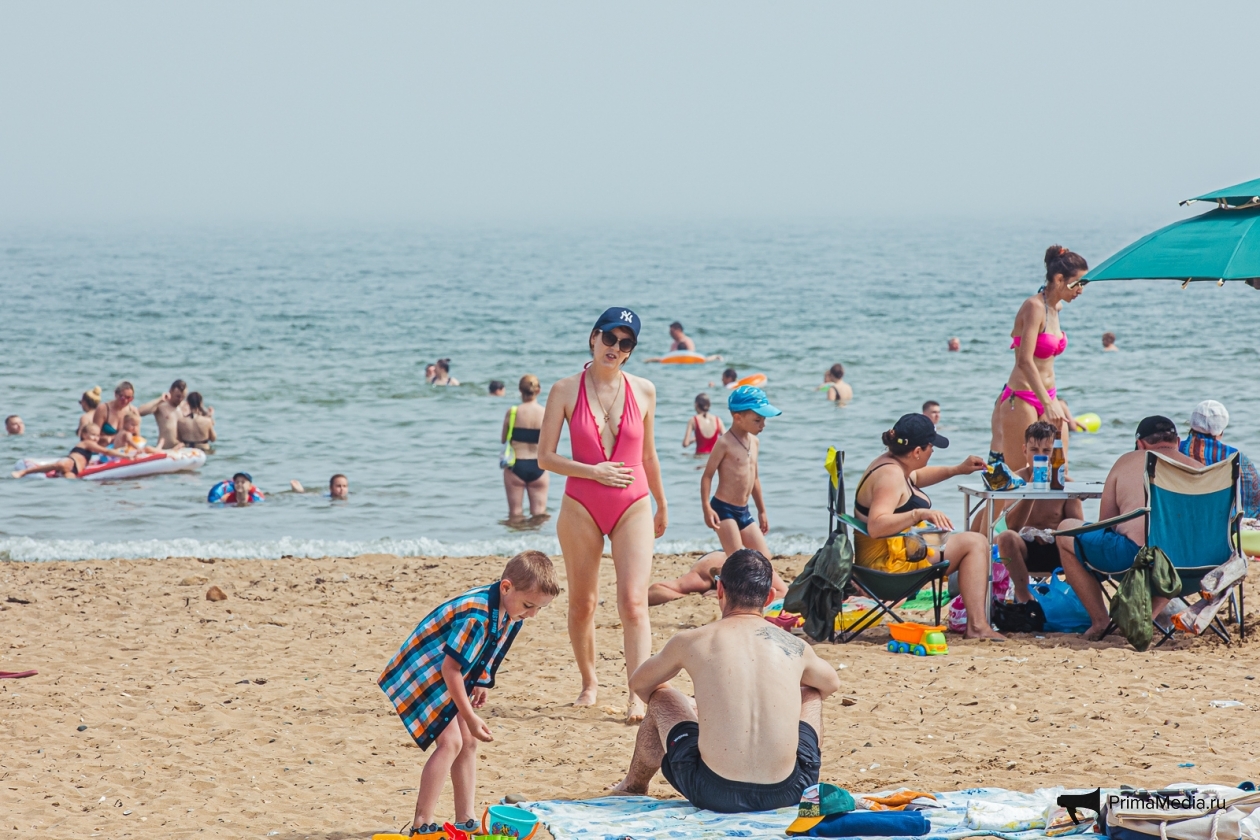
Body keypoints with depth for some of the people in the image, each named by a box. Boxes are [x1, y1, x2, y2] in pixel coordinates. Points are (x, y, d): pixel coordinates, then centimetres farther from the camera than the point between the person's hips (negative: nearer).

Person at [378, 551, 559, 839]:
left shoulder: (509, 611, -6)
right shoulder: (476, 617, -34)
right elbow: (450, 667, -31)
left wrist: (481, 683, 15)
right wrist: (470, 718, -25)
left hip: (448, 681, 9)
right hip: (424, 675, -9)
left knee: (468, 742, 10)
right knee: (450, 741, -16)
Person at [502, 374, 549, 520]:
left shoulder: (512, 412, -7)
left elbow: (503, 439, 3)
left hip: (516, 466, 0)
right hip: (538, 467, 0)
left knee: (515, 514, 8)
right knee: (539, 515, 5)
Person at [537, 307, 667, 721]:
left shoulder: (643, 391, 3)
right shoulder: (566, 391, -2)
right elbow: (545, 457, -3)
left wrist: (662, 504, 23)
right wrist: (593, 471, -15)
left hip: (633, 507, 0)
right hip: (581, 508, 0)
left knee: (633, 603, -12)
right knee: (582, 604, 10)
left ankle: (638, 696, -17)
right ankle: (589, 682, 29)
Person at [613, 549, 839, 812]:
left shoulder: (689, 642, 2)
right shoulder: (794, 647, 6)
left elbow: (639, 683, 25)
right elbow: (831, 684, 31)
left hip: (715, 794, -1)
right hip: (786, 795, 1)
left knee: (661, 697, 28)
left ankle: (633, 785, 53)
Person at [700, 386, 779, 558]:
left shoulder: (754, 442, 11)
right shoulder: (725, 443, -12)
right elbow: (707, 475, -12)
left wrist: (762, 511, 24)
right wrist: (706, 508, -21)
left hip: (744, 512, 8)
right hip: (724, 510, -8)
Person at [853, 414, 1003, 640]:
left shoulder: (890, 463, 10)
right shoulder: (891, 475, -22)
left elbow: (916, 477, 34)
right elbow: (876, 526, -35)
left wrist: (958, 470, 27)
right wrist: (919, 514, -43)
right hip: (889, 562, -11)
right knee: (975, 543, -9)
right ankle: (977, 625, -18)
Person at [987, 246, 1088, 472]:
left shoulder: (1055, 308, 10)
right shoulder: (1034, 307, -15)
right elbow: (1025, 361, -25)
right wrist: (1048, 404, -33)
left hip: (1047, 399, 8)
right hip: (1021, 400, -8)